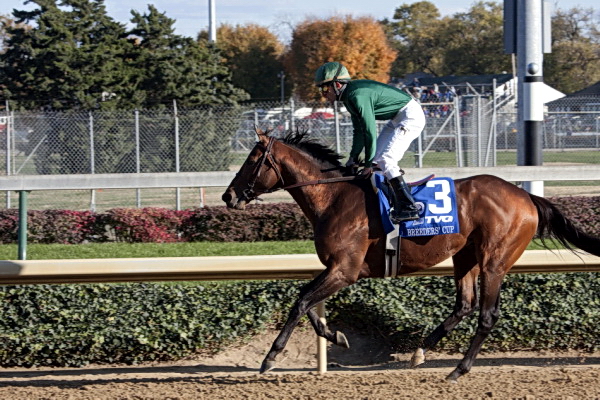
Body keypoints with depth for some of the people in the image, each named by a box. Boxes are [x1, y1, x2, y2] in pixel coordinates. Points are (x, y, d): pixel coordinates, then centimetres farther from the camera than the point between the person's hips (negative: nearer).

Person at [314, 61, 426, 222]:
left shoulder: (358, 96, -26)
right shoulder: (349, 96, 6)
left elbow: (370, 131, -25)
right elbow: (359, 130, 12)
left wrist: (368, 164, -19)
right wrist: (353, 158, 6)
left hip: (411, 117, -11)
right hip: (397, 119, 11)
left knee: (385, 159, -17)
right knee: (377, 157, 13)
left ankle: (409, 208, -18)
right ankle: (397, 203, 20)